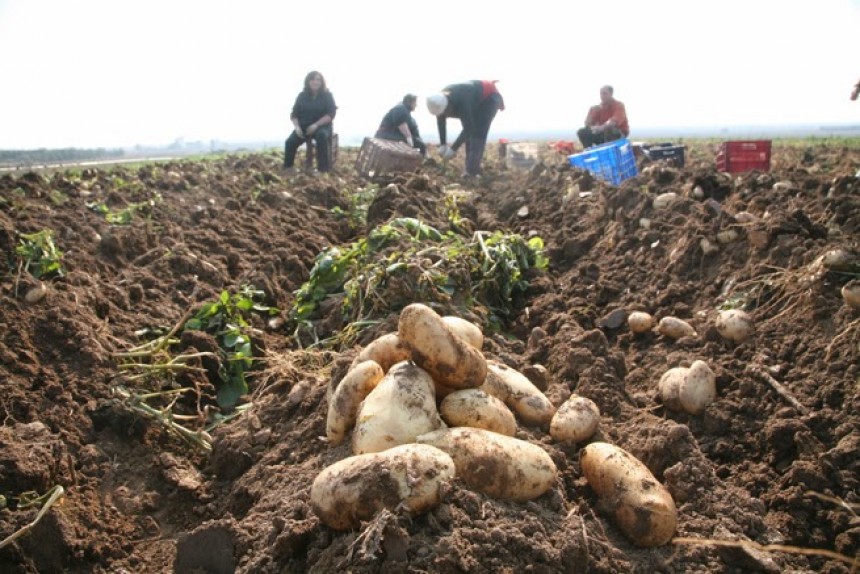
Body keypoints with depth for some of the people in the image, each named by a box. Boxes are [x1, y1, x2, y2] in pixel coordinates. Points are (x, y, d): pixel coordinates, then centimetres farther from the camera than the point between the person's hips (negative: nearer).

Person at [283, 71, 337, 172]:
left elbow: (331, 114, -9)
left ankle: (323, 169, -37)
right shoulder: (302, 96, 10)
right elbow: (294, 114, 9)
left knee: (321, 136, -39)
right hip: (303, 126, 3)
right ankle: (287, 169, -18)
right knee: (290, 141, -25)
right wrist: (297, 126, -12)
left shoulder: (327, 95, 2)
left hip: (322, 125, -3)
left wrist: (316, 125, -20)